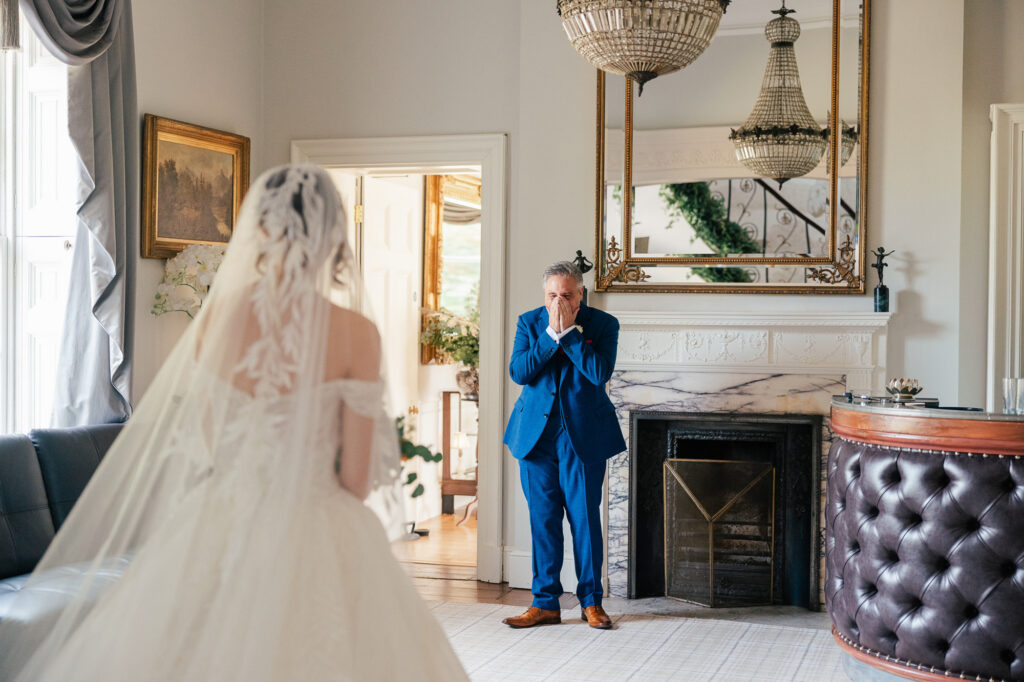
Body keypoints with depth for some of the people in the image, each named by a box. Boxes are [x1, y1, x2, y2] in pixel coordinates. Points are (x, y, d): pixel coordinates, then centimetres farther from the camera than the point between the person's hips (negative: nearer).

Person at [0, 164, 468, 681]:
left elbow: (208, 449, 7)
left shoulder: (215, 317, -4)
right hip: (320, 537, -3)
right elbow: (357, 476, -8)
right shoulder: (354, 332, -13)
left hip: (223, 528, 3)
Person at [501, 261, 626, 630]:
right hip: (537, 433, 2)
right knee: (542, 519, 6)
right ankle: (545, 602, 15)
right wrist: (551, 334, -15)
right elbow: (518, 372, -8)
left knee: (585, 518, 3)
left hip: (583, 436, -2)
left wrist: (569, 331, -17)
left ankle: (591, 600, 16)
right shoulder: (529, 322, 4)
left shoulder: (603, 324, -2)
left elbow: (600, 373, -17)